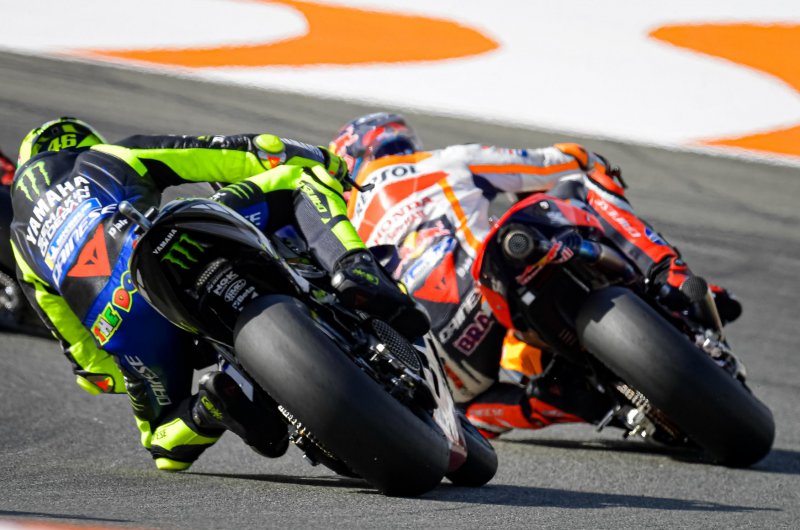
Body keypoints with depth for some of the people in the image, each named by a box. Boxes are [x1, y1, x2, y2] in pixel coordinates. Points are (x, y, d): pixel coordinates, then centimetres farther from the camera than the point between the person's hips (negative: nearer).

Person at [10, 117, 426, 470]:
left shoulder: (23, 242, 37)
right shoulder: (108, 157, 33)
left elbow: (78, 344, 31)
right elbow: (224, 152, 25)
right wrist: (322, 161, 28)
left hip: (114, 321, 2)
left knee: (167, 439, 22)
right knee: (299, 175, 17)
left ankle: (210, 406, -16)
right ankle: (352, 268, -15)